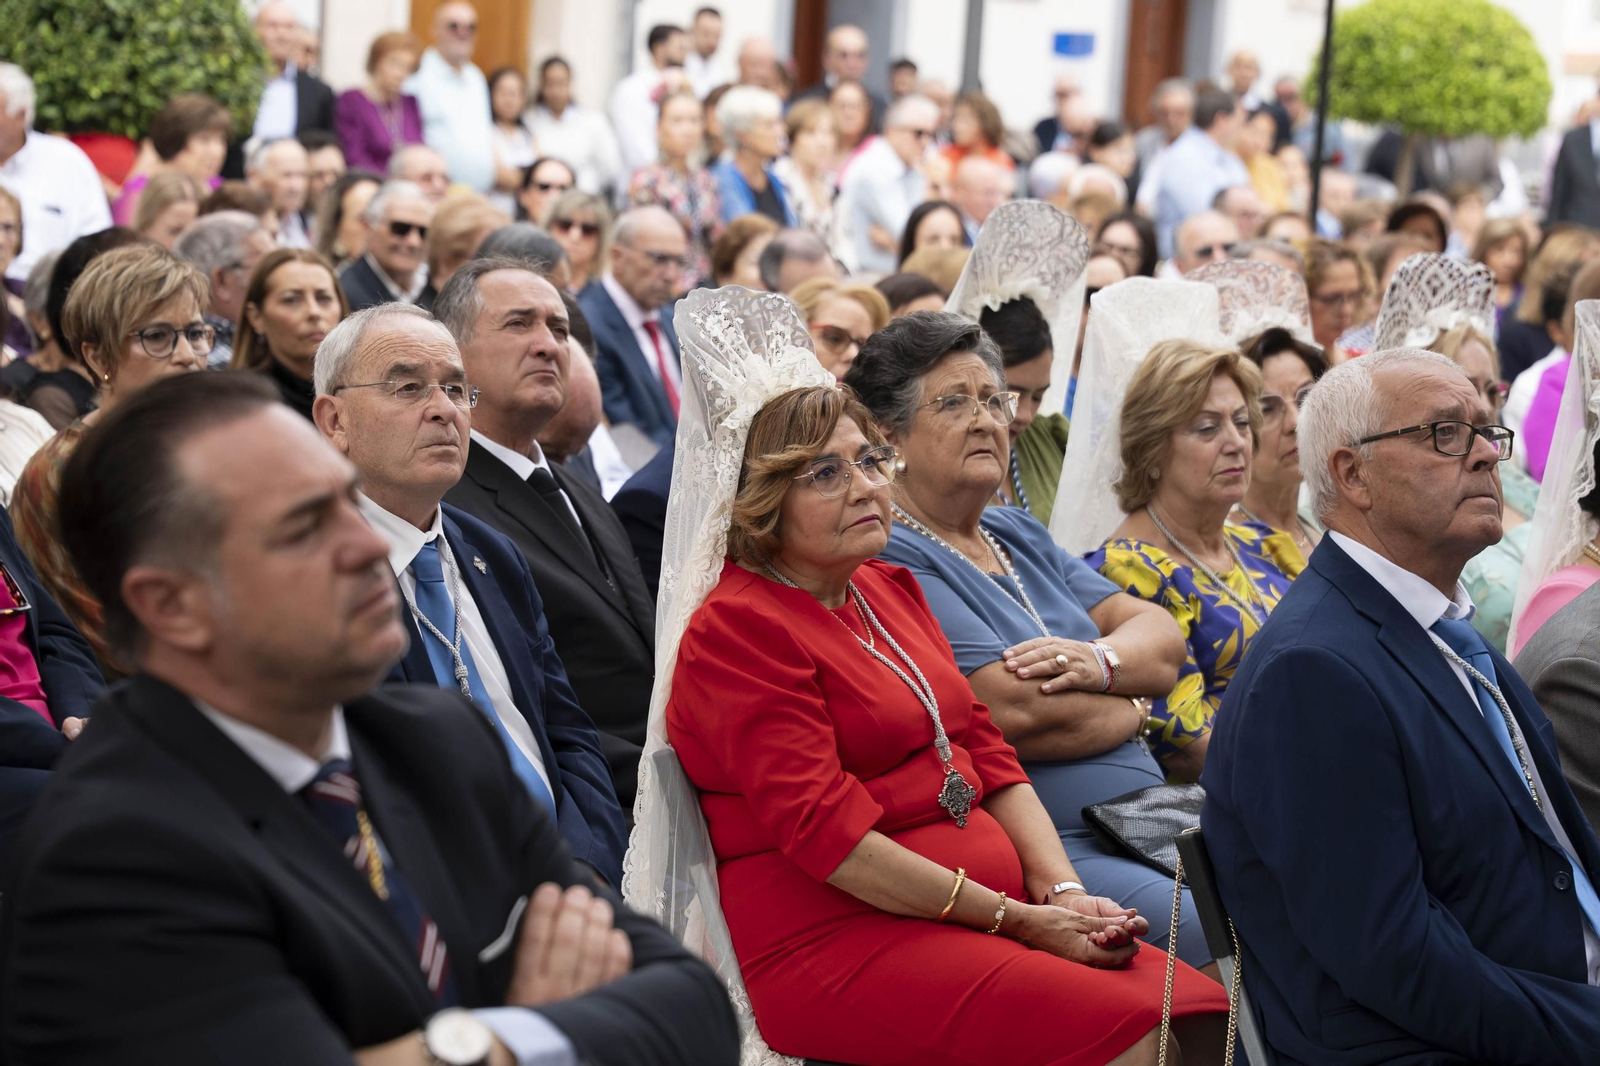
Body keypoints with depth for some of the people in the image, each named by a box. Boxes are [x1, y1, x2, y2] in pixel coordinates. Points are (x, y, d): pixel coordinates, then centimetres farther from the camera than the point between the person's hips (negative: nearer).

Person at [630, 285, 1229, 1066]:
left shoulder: (890, 590, 19)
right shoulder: (736, 629, -8)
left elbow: (986, 754, 15)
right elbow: (828, 836, -15)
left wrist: (1063, 893, -2)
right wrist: (1018, 919, -15)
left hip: (993, 909, 8)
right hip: (837, 937, -8)